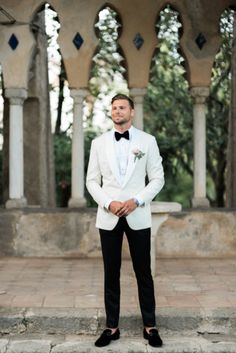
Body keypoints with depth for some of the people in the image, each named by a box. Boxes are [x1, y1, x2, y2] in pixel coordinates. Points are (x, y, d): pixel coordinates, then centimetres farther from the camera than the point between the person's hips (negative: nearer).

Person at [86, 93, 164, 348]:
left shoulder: (148, 141, 2)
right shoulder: (99, 143, 5)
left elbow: (157, 178, 1)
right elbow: (92, 181, 5)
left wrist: (136, 201, -13)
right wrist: (108, 203, -11)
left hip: (138, 216, -1)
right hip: (108, 217, 1)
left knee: (143, 272, 4)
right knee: (111, 273, 6)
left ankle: (150, 326, 13)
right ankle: (112, 327, 13)